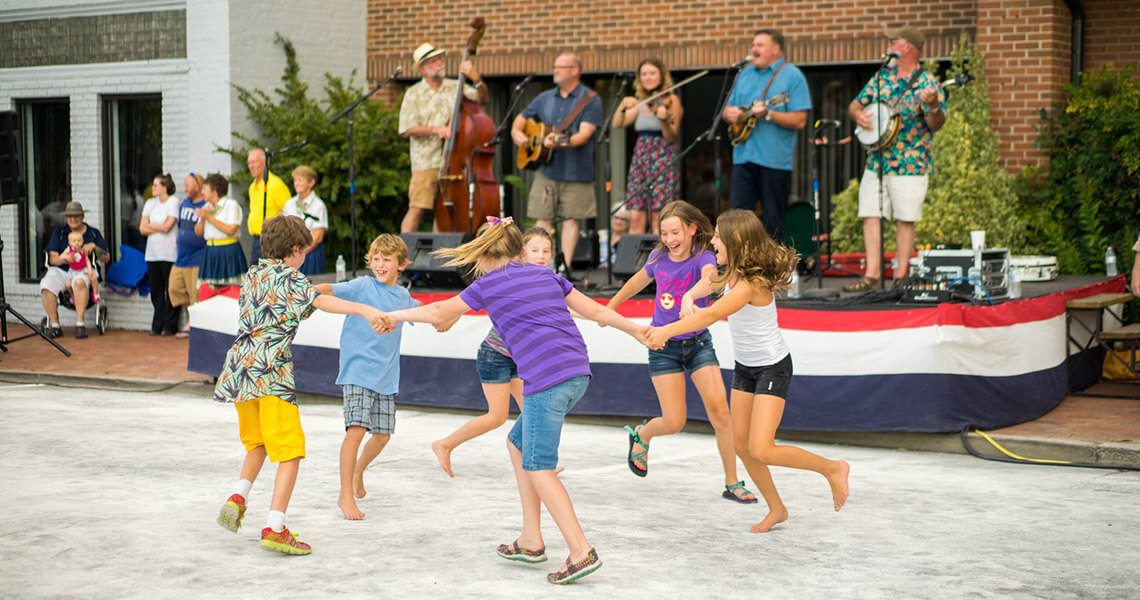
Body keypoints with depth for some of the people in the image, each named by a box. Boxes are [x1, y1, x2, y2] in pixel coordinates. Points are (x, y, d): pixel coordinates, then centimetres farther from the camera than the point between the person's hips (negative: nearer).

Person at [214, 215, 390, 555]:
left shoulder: (251, 276, 17)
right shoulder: (289, 279, -4)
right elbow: (321, 300, -23)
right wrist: (364, 310, -38)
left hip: (240, 372, 7)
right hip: (271, 373, -7)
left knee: (258, 443, 28)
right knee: (290, 453, -4)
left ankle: (238, 498, 9)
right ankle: (274, 529, -12)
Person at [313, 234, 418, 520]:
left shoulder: (402, 295, 12)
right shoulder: (362, 286, -5)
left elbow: (418, 310, 33)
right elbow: (332, 290, -21)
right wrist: (309, 290, -39)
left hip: (386, 375, 6)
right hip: (358, 371, -5)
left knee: (382, 434, 9)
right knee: (356, 429, -16)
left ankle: (358, 471, 39)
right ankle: (346, 495, -7)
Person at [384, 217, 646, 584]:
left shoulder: (489, 283, 6)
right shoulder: (545, 274, 21)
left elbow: (439, 314, 15)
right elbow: (595, 311, 19)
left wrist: (394, 315, 30)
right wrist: (638, 331, 30)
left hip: (546, 380, -7)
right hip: (578, 374, 7)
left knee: (539, 467, -2)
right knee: (518, 444, 20)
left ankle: (581, 552, -12)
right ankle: (531, 542, 21)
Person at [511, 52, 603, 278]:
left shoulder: (590, 99, -5)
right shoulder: (545, 98, 11)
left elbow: (585, 134, -16)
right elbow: (521, 118, 23)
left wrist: (562, 142, -32)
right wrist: (516, 133, 1)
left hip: (576, 172, -4)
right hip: (546, 168, 4)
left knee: (570, 218, 2)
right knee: (543, 217, 1)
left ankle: (565, 266, 7)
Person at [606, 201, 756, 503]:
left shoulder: (703, 257, -15)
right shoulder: (659, 257, -4)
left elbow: (710, 277, -40)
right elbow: (639, 280, 18)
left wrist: (692, 297, -62)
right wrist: (611, 306, 32)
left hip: (698, 342, -1)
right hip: (663, 346, 1)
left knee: (719, 410, -13)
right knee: (674, 422, -5)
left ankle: (732, 483, 2)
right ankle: (641, 435, 31)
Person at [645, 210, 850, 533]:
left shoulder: (752, 284, -28)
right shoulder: (735, 273, -1)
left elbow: (712, 315, -38)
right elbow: (710, 281, 24)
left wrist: (667, 331, -42)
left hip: (773, 368, -9)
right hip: (745, 367, 9)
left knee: (761, 450, -16)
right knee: (742, 445, 7)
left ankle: (833, 469, 3)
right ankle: (776, 509, 23)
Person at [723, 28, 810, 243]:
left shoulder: (792, 76, -1)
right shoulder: (745, 74, 18)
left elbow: (800, 121, -9)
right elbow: (728, 108, 24)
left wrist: (768, 114, -21)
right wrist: (730, 113, 1)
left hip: (774, 159, -5)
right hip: (743, 156, 5)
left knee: (772, 223, 1)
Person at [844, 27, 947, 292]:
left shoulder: (926, 81, -5)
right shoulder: (882, 77, 12)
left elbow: (936, 124, -13)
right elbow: (855, 104, 17)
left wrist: (933, 105, -34)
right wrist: (858, 115, -6)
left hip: (910, 163, -5)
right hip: (876, 159, 5)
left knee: (905, 218, -1)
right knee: (870, 215, 1)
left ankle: (900, 275, 5)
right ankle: (872, 273, 4)